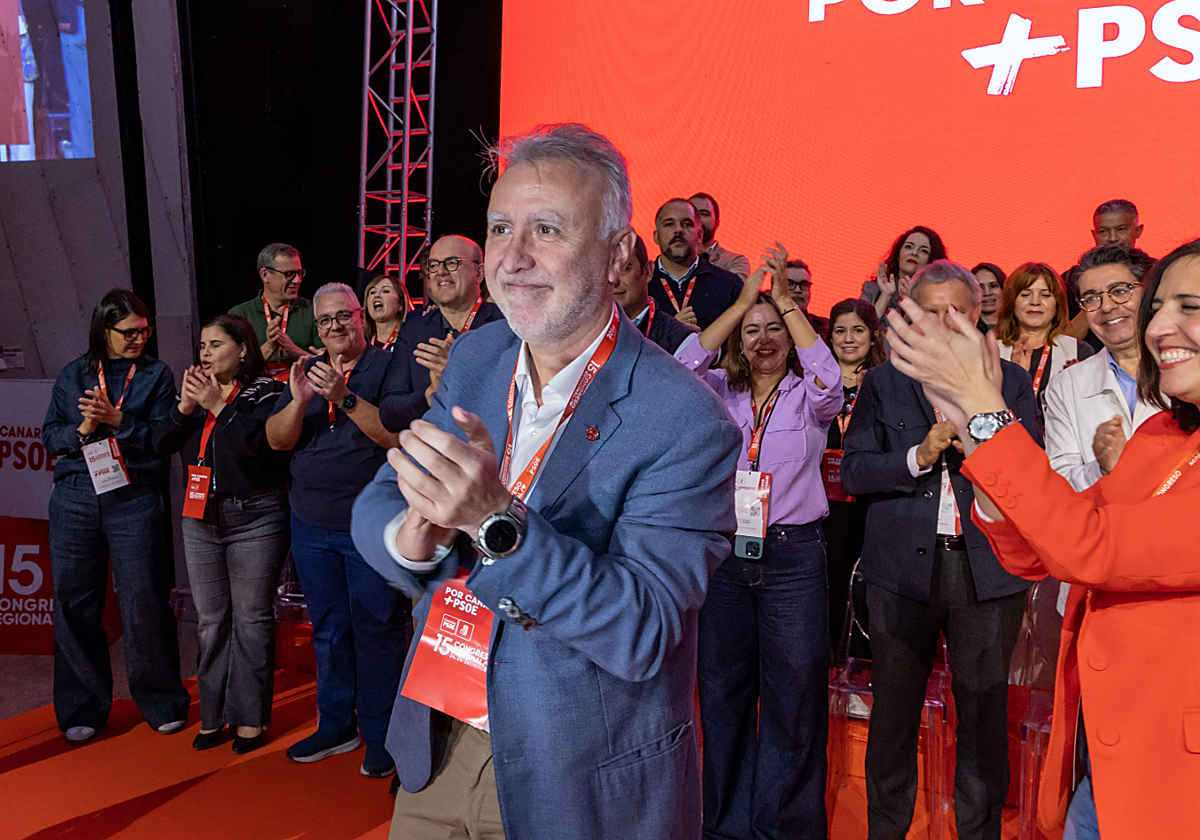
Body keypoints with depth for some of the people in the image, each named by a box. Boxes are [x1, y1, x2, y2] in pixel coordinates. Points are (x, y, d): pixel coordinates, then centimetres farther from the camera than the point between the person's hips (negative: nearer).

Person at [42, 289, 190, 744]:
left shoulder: (156, 374, 6)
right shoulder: (73, 375, 12)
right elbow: (50, 436, 10)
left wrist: (116, 419, -15)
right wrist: (82, 430, -9)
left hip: (136, 499, -2)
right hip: (75, 498, 3)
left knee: (143, 600, -2)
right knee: (74, 601, 6)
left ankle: (161, 702, 14)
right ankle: (82, 706, 21)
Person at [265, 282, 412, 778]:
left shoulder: (386, 367, -5)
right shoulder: (306, 372, 13)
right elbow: (277, 440, 4)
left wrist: (346, 398, -26)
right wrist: (299, 401, -14)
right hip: (312, 524, 6)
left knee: (377, 629, 2)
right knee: (327, 629, 15)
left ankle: (380, 735, 15)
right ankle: (336, 726, 29)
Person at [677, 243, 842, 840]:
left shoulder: (807, 396, 4)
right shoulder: (720, 392, 8)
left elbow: (828, 378, -18)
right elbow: (684, 365, -10)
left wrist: (785, 298, -15)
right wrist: (745, 296, -10)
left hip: (794, 555, -2)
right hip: (724, 551, 2)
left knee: (794, 696, 4)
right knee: (723, 691, 11)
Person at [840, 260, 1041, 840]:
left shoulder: (1010, 381, 7)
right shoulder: (882, 383, 7)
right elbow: (854, 471, -1)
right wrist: (918, 457, -16)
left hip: (987, 569, 0)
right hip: (902, 568, 0)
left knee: (984, 714, 9)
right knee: (893, 711, 11)